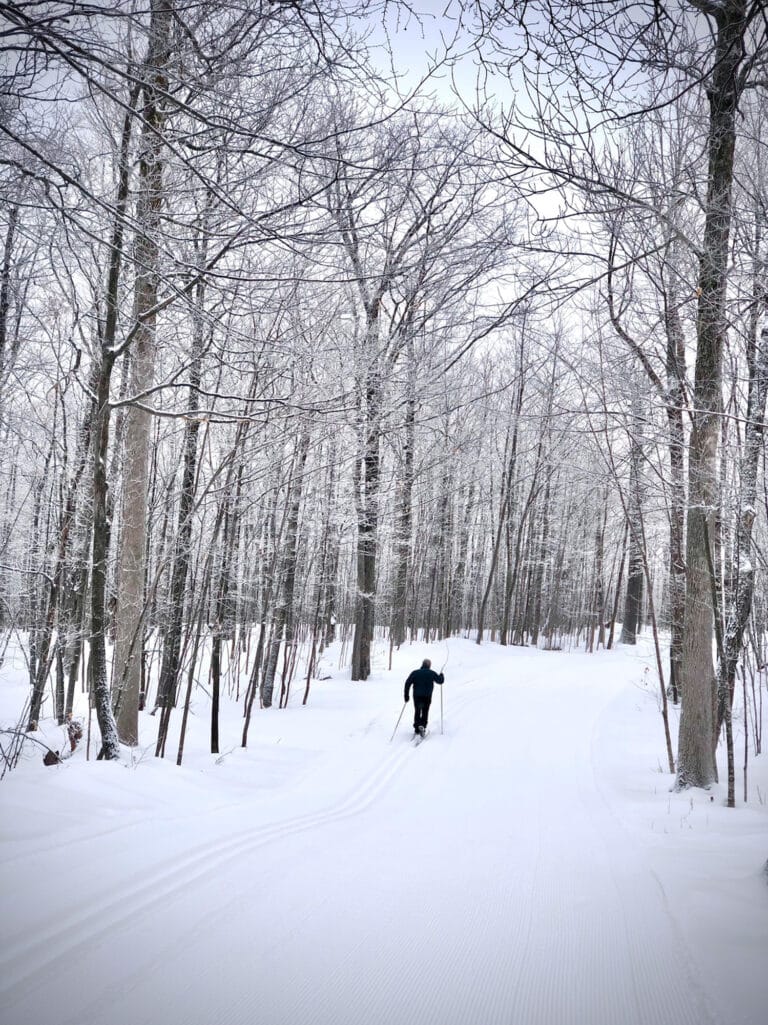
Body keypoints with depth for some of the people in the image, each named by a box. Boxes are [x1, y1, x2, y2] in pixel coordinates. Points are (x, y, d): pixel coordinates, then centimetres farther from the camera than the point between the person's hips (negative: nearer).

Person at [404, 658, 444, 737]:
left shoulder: (415, 673, 3)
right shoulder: (432, 673, 0)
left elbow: (407, 684, -2)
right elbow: (440, 681, 7)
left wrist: (406, 696, 2)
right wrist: (441, 675, 30)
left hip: (417, 696, 1)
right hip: (427, 696, -1)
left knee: (417, 712, 14)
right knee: (425, 712, 12)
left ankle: (416, 729, 6)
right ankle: (423, 726, -7)